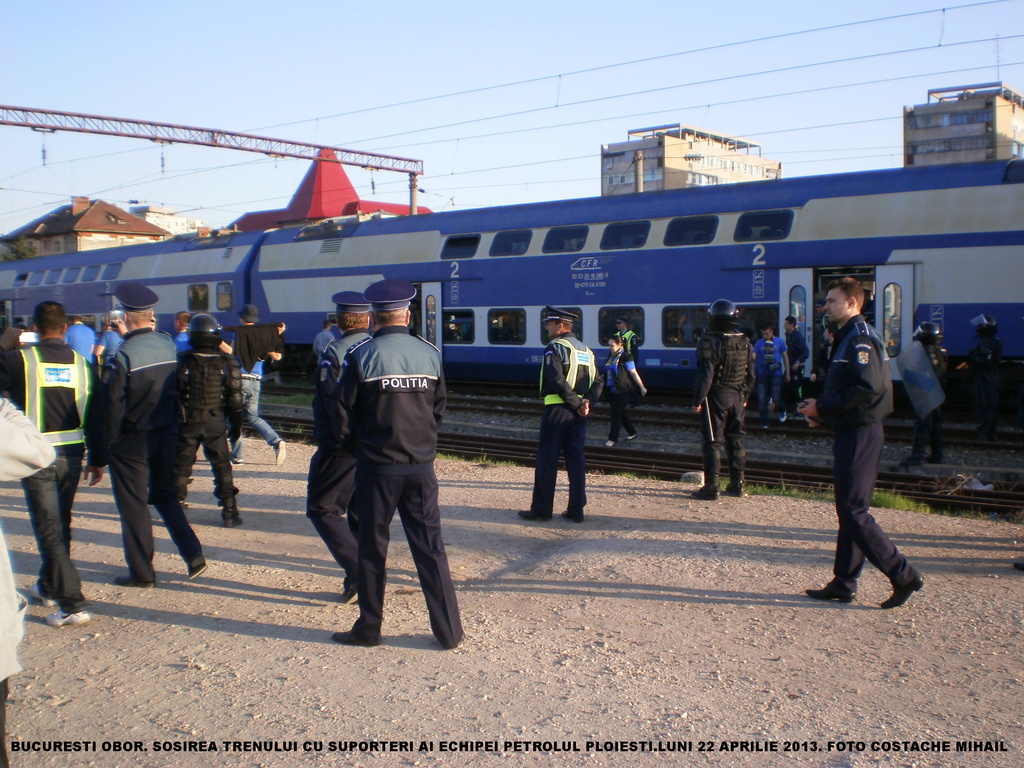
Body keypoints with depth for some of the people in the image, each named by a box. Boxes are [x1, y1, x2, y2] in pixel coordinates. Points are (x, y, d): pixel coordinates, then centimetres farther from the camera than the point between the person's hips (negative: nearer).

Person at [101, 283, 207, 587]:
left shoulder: (123, 356, -17)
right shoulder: (169, 345, -1)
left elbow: (113, 404, -15)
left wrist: (109, 440, -7)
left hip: (132, 441, -5)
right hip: (167, 435, 5)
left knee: (133, 505, 7)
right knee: (165, 496, 20)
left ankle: (141, 573, 13)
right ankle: (193, 555, 12)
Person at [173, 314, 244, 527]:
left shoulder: (182, 360, -8)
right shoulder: (226, 362, -5)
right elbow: (235, 397, -3)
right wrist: (236, 425, 7)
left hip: (187, 422, -1)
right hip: (215, 422, 1)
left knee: (180, 467, 11)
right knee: (222, 467, 9)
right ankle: (230, 513, 8)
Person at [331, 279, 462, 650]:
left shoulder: (360, 356, -9)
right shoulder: (430, 353, 1)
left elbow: (344, 415, -5)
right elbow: (439, 408, 9)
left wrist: (354, 445, 14)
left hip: (377, 468, -3)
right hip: (421, 468, 3)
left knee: (372, 549, 10)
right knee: (431, 549, 8)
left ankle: (369, 628, 19)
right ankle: (449, 631, 10)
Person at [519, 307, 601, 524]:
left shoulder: (555, 348, -9)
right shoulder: (585, 349, 15)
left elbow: (557, 381, -20)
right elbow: (597, 382, 8)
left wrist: (577, 404, -13)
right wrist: (586, 401, -4)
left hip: (558, 409, -7)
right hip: (578, 414, 7)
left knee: (547, 459, 1)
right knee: (576, 459, 9)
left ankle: (541, 509, 5)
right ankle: (576, 510, 11)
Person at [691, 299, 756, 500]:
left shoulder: (710, 342, -14)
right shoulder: (745, 342, 6)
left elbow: (706, 375, -17)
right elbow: (751, 375, 10)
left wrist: (698, 400, -11)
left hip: (716, 396, -6)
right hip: (737, 397, 6)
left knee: (713, 442, -2)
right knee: (735, 440, 13)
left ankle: (711, 488, -1)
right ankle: (737, 485, 19)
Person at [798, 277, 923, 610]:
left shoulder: (859, 338, -14)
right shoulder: (849, 336, 18)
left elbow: (868, 388, -25)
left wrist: (822, 407, -18)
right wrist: (822, 411, 7)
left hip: (860, 435, -10)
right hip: (853, 432, 10)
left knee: (853, 510, -8)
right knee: (850, 510, 12)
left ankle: (904, 575, -2)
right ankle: (844, 583, 18)